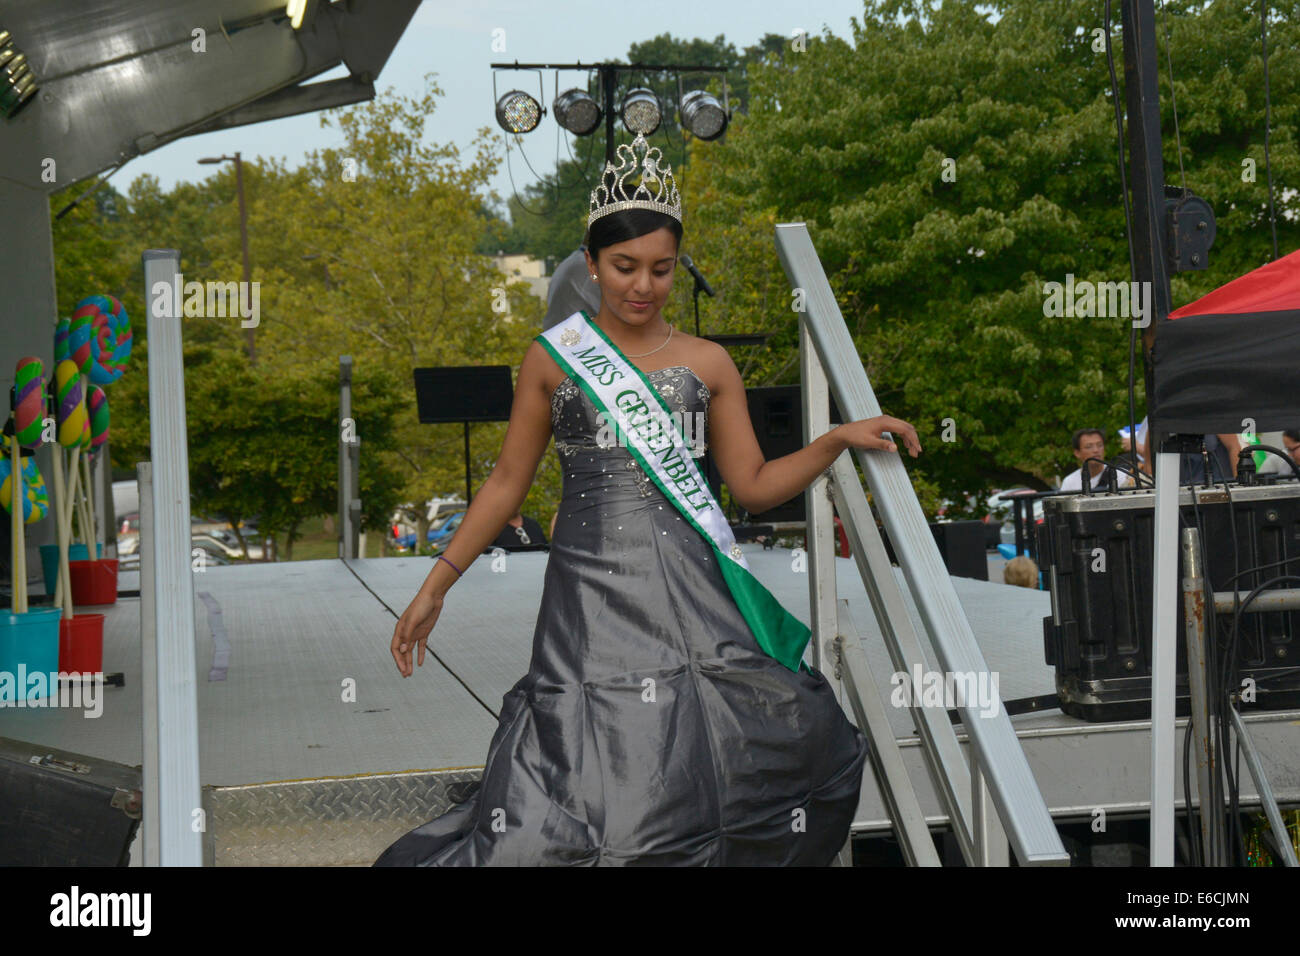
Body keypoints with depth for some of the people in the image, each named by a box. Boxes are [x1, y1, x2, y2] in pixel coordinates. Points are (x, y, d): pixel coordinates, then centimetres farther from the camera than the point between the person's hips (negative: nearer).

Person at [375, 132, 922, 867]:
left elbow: (755, 485, 12)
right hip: (593, 589, -2)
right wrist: (436, 586, 11)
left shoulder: (708, 363, 11)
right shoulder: (552, 358, 8)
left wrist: (839, 440, -1)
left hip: (690, 589, 2)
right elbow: (508, 483, 13)